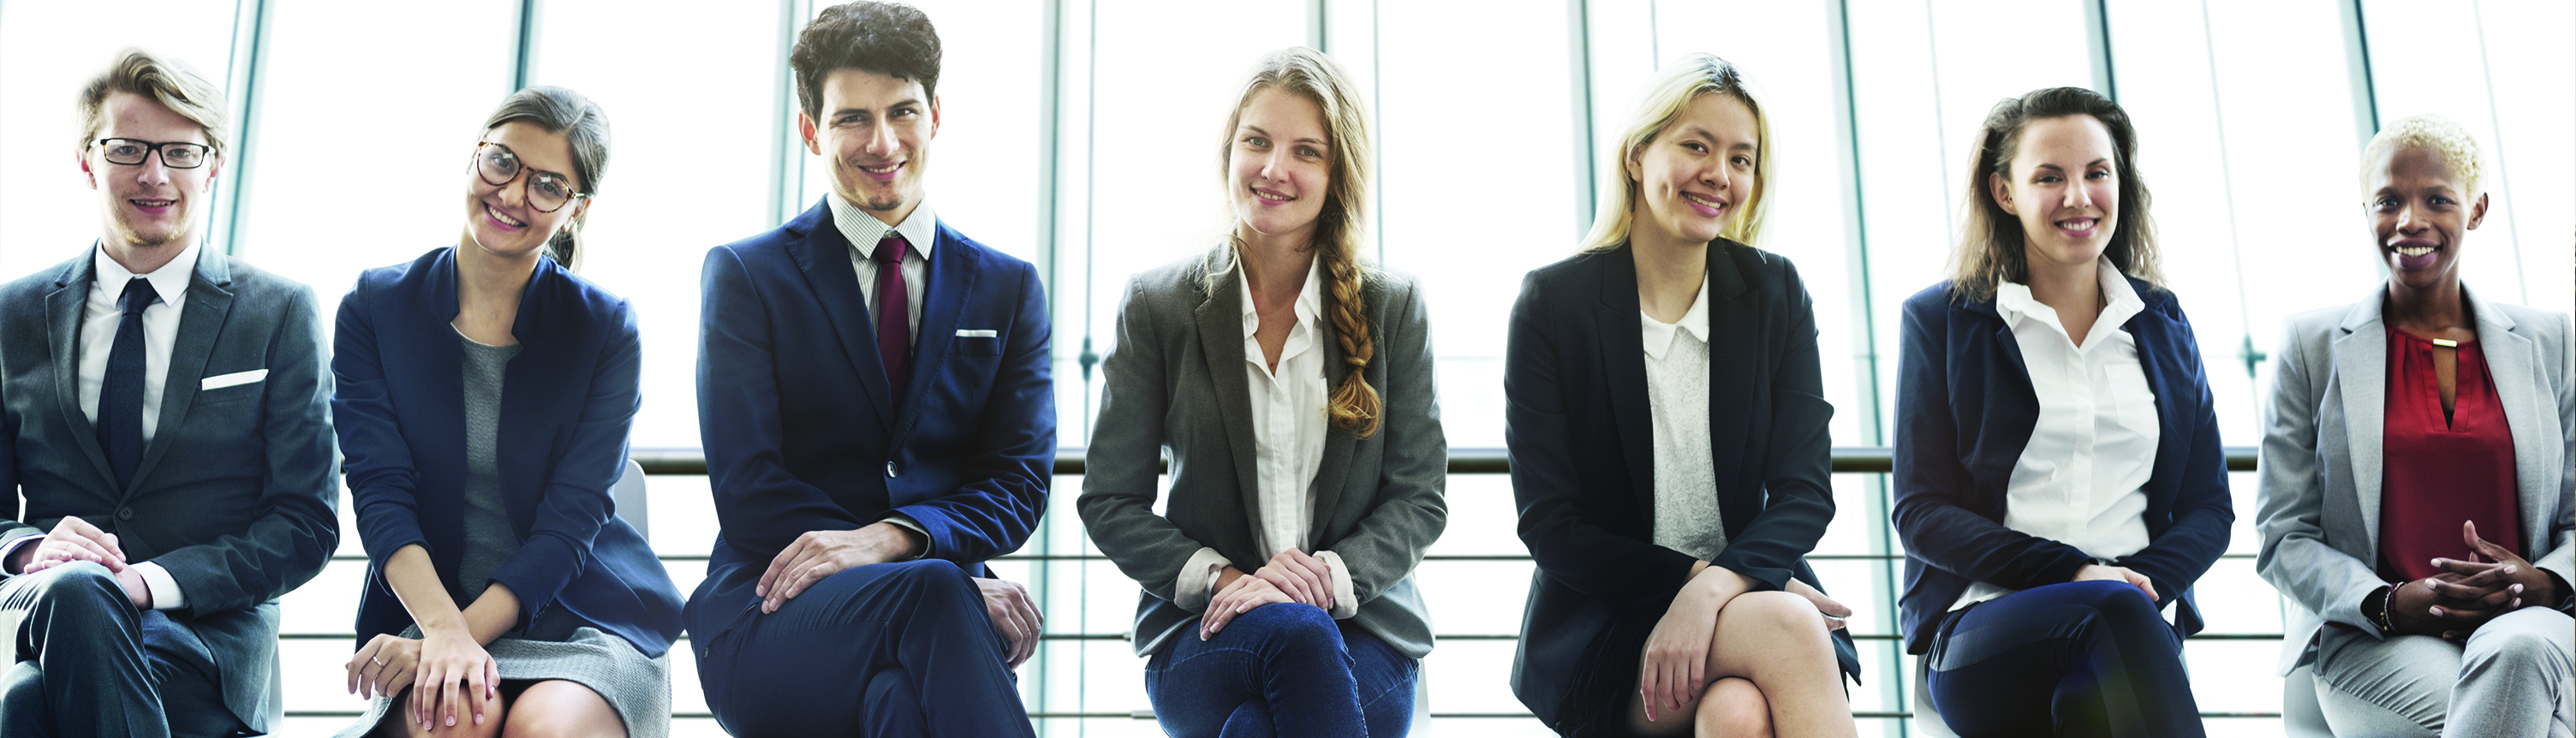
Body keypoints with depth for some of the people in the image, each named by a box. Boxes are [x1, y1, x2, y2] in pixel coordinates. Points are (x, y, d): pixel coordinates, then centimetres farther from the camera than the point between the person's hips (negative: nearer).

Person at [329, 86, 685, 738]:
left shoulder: (606, 330, 0)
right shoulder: (374, 309, 4)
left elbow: (570, 521, -7)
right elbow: (381, 492, -7)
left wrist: (464, 634, -21)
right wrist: (444, 631, -24)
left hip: (583, 615, 0)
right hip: (425, 605, 1)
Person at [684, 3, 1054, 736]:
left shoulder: (1008, 289, 16)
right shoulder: (745, 275, 8)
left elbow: (1020, 482, 7)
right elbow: (745, 489, -3)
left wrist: (890, 537, -16)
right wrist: (946, 579, -16)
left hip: (928, 613, 2)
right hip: (769, 615, -1)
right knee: (930, 595, -36)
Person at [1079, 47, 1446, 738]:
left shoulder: (1394, 308, 6)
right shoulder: (1156, 306, 4)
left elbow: (1420, 499, 4)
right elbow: (1109, 502, 2)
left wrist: (1331, 575, -15)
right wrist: (1223, 579, -14)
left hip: (1362, 626, 0)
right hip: (1203, 631, 0)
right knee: (1296, 634, -36)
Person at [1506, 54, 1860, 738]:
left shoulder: (1776, 292, 6)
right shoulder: (1552, 301, -1)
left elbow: (1805, 491, -2)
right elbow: (1548, 524, -5)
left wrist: (1717, 586, -21)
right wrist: (1690, 575, -17)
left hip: (1750, 596, 2)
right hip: (1599, 635, -1)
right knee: (1784, 629, -32)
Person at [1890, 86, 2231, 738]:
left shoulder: (2162, 324, 19)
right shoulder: (1940, 319, 9)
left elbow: (2208, 507, 17)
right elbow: (1920, 513, 2)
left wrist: (2150, 580, -7)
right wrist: (2070, 574, -12)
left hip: (2136, 618, 2)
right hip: (1981, 628, -2)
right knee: (2114, 612, -36)